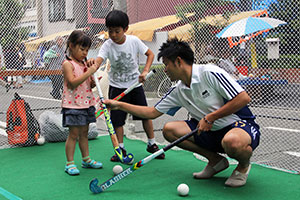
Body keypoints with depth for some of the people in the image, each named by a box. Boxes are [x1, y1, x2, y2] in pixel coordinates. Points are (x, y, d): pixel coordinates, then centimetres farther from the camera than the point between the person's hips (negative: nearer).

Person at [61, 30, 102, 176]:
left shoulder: (84, 63, 13)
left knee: (84, 133, 15)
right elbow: (73, 82, -24)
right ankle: (70, 163, 5)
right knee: (73, 134, -4)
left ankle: (86, 159, 25)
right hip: (73, 105, -7)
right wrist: (89, 72, -25)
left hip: (86, 103, 7)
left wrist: (93, 82, -3)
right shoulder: (68, 64, -11)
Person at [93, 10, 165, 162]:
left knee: (146, 115, 4)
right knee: (117, 119, -1)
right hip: (116, 86, 0)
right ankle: (121, 149, 15)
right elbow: (98, 60, -29)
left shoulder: (134, 41, -10)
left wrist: (145, 71, -14)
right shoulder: (107, 45, -13)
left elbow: (150, 54, 0)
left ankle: (151, 144, 21)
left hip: (135, 84, 1)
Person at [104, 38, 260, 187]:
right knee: (169, 129, -7)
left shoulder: (210, 73, -17)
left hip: (241, 125, -7)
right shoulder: (178, 91, 6)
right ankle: (216, 160, 5)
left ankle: (243, 166, -4)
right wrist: (119, 105, 8)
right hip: (212, 131, 7)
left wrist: (210, 118, -20)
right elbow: (152, 112, 12)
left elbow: (244, 98, -22)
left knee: (231, 141, -43)